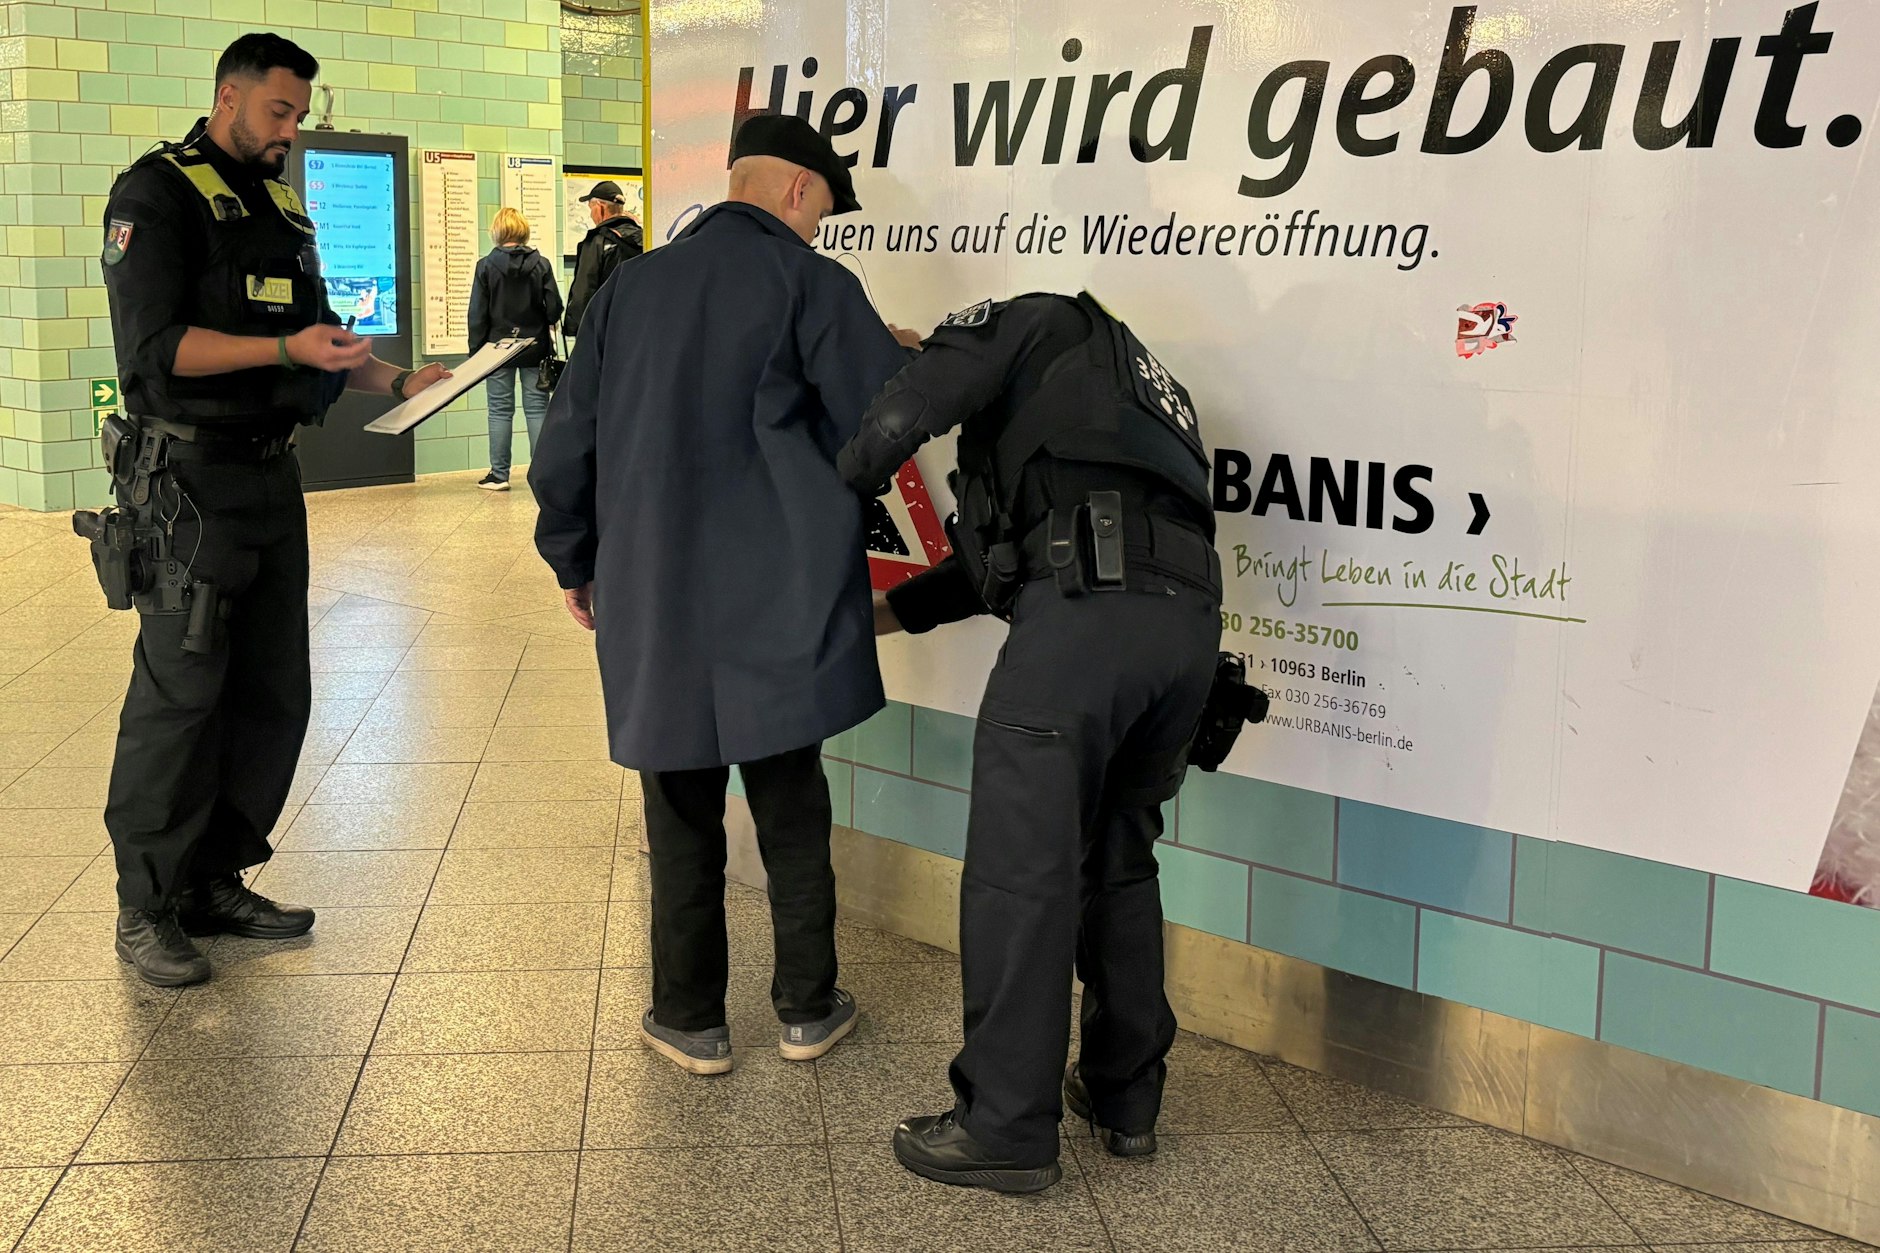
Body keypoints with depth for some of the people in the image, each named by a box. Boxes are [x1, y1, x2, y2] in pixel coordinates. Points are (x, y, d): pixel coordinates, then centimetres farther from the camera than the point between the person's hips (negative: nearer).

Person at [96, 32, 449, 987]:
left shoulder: (281, 207, 17)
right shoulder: (158, 194, -7)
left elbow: (316, 332, 23)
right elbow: (153, 346, -16)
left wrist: (398, 382, 7)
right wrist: (287, 349, -24)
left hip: (270, 479, 8)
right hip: (188, 484, -8)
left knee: (273, 692, 9)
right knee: (179, 693, -5)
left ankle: (215, 882, 20)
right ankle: (147, 908, 6)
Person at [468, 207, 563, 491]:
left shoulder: (486, 266, -6)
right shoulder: (541, 264, -4)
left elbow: (477, 314, -5)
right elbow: (554, 308, -4)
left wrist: (476, 350, 3)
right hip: (535, 347, 1)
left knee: (500, 410, 5)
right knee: (537, 409, 6)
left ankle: (499, 474, 6)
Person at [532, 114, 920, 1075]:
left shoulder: (633, 284, 9)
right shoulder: (809, 283, -5)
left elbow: (567, 441, 11)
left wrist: (575, 561, 22)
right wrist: (900, 356, 15)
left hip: (653, 601, 3)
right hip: (782, 599, -3)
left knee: (682, 815, 11)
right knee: (791, 806, 11)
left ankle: (691, 1019, 19)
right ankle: (807, 1008, 21)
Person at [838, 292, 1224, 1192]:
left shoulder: (1028, 326, 17)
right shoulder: (1124, 380, 38)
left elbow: (900, 414, -3)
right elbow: (997, 556, 36)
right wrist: (876, 614, 39)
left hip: (1087, 608, -8)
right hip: (1189, 618, 8)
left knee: (1018, 872, 0)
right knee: (1118, 859, 22)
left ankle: (1006, 1131, 7)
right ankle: (1126, 1096, 29)